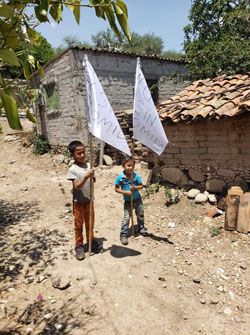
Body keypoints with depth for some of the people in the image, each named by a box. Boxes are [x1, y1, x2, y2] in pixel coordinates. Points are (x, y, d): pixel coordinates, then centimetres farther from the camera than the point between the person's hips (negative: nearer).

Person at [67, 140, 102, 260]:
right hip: (78, 202, -5)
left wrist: (92, 176, -14)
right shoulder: (72, 170, -18)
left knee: (90, 222, 19)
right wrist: (86, 176, -35)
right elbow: (77, 186, -24)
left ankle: (91, 240, 38)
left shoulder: (89, 165, -2)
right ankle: (79, 245, 25)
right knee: (79, 225, 10)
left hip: (89, 200, 5)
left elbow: (93, 180, 7)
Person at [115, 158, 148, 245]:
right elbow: (116, 189, -10)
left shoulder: (136, 176, -14)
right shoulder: (120, 177, -17)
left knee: (140, 214, 17)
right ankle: (123, 234, 6)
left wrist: (135, 187, -26)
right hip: (127, 200, -2)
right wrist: (125, 192, -23)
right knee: (126, 217, -4)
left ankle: (141, 228, 40)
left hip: (137, 198, 3)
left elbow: (141, 186, -5)